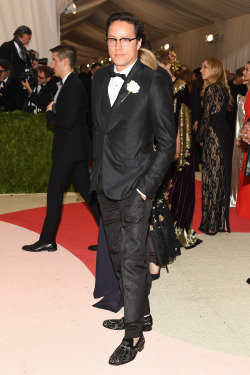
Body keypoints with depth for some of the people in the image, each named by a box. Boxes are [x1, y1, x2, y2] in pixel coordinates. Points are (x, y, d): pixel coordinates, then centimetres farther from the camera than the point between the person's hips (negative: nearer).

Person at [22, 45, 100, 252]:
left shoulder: (72, 85, -17)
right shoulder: (74, 83, 14)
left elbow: (68, 121, -23)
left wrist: (50, 113, -8)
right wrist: (54, 110, 3)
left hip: (69, 149, -10)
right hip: (77, 148, 10)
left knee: (55, 192, -1)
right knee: (86, 189, 13)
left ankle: (47, 240, 10)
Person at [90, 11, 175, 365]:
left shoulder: (152, 82, -9)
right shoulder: (100, 77, 9)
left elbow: (167, 141, -9)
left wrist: (146, 186, -13)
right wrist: (97, 171, 12)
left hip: (135, 188, -6)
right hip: (105, 186, 7)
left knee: (132, 260, -1)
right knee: (118, 255, 16)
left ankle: (134, 335, 15)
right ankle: (141, 313, 36)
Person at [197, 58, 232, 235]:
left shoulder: (211, 89, -13)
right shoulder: (223, 88, 13)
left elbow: (207, 116, -14)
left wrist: (201, 136, -3)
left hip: (213, 135, -9)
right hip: (224, 133, 9)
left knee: (212, 175, -3)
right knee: (222, 174, 13)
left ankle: (211, 223, 5)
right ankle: (221, 220, 23)